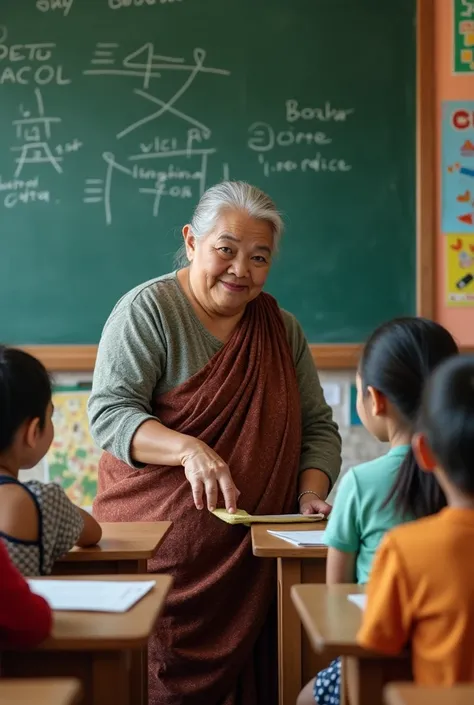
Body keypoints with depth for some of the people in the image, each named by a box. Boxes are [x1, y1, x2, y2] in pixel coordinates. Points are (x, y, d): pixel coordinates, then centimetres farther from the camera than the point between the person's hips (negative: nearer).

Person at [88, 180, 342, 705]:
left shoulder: (281, 328, 12)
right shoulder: (147, 310, -4)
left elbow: (317, 426, 14)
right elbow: (110, 412, -12)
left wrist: (311, 495, -5)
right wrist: (188, 449, -28)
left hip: (254, 559, 4)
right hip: (155, 553, -4)